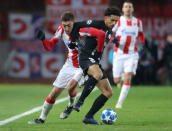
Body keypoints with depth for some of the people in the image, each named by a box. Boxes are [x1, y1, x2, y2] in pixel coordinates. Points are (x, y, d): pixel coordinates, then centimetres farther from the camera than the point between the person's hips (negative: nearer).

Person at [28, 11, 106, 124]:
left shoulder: (80, 31, -27)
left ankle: (72, 105, 10)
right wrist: (43, 39, -19)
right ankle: (42, 118, 17)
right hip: (69, 64, 6)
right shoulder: (61, 30, -7)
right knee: (54, 93, 3)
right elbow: (49, 46, 1)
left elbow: (101, 34, -35)